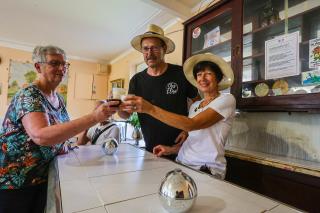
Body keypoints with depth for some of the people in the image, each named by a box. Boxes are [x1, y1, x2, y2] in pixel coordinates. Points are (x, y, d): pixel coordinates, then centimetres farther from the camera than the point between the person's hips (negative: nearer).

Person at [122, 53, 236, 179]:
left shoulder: (226, 99, -6)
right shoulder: (194, 106, 14)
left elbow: (191, 124, -21)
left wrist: (151, 109, -26)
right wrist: (171, 149, -1)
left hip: (207, 169, -5)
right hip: (182, 163, 5)